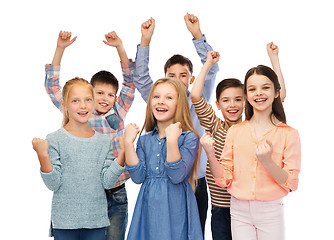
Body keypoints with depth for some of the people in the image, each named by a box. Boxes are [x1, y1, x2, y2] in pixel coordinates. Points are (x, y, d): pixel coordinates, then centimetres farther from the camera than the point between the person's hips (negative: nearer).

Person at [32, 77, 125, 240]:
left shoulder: (104, 141, 4)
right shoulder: (54, 140, -5)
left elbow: (107, 182, -2)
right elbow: (53, 184, -9)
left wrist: (123, 152, -9)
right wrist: (43, 156, -22)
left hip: (97, 220, 3)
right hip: (64, 221, -2)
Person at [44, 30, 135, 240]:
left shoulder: (118, 112, 5)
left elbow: (130, 81, 4)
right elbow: (52, 87, 0)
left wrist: (120, 47, -5)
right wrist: (60, 49, -5)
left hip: (116, 193, 1)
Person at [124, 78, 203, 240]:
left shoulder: (189, 138, -6)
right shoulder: (144, 139, 8)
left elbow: (177, 177, -17)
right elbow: (138, 177, -3)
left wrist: (172, 140, -24)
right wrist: (128, 143, -6)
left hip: (175, 210, -3)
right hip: (148, 210, 4)